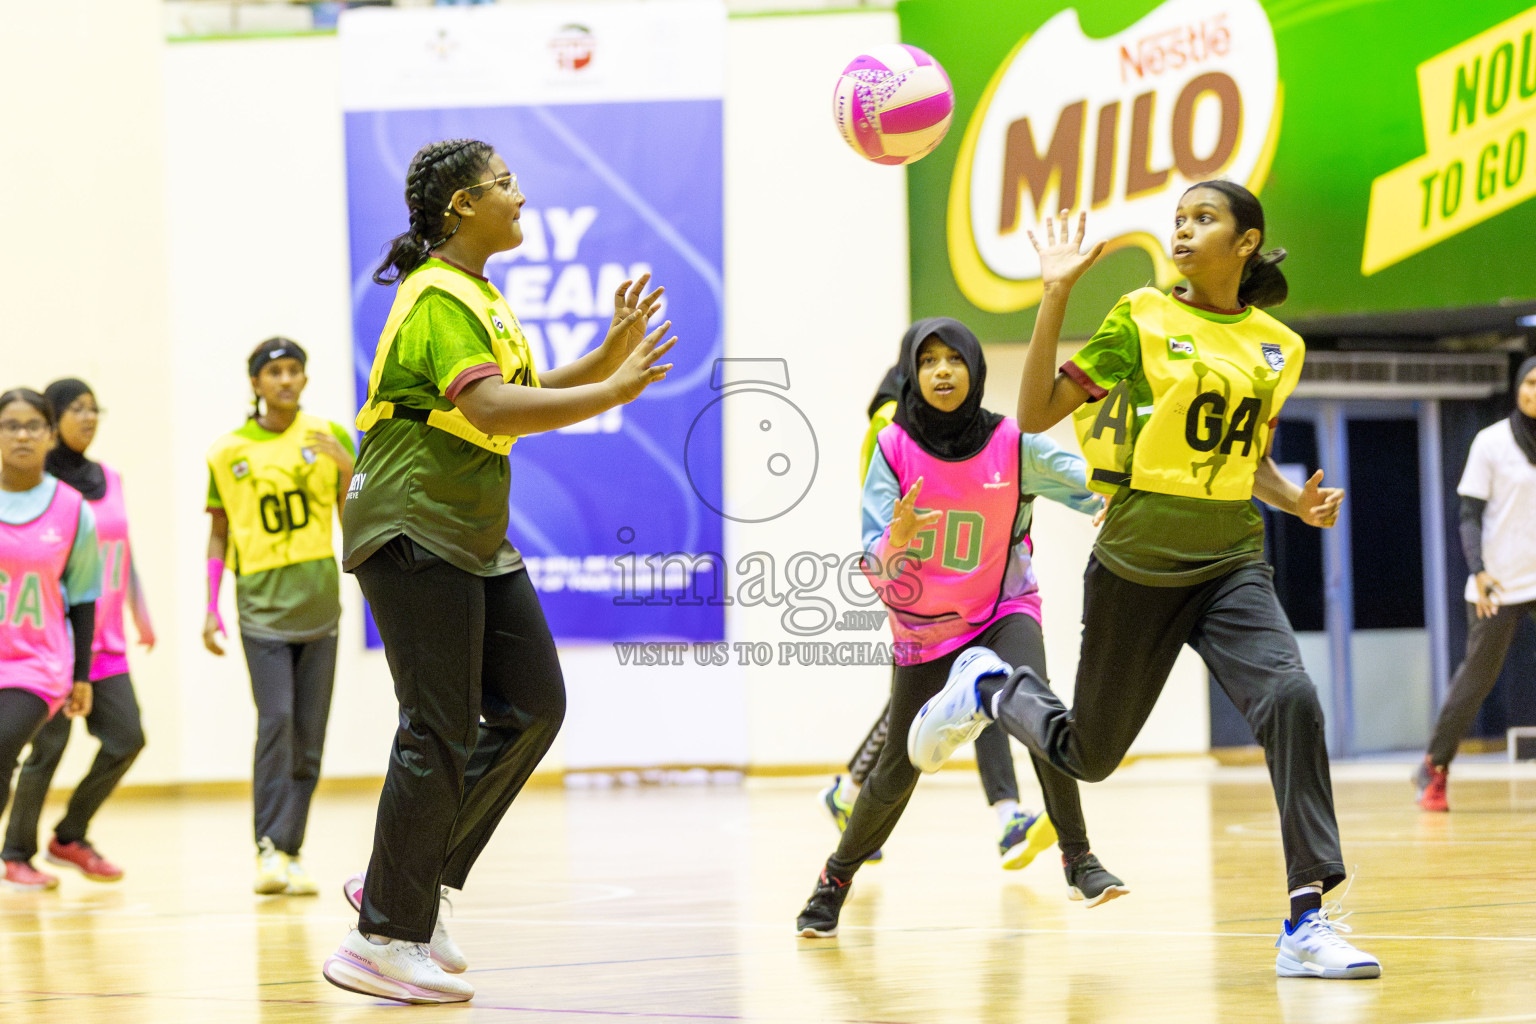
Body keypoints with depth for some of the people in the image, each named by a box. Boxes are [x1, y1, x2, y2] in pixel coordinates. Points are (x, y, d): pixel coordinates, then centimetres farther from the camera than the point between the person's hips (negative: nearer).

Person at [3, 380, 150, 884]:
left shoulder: (109, 479, 13)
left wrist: (141, 614, 16)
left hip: (105, 643, 6)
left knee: (127, 738, 0)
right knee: (49, 747, -6)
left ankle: (70, 837, 16)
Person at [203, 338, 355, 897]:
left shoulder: (329, 437, 5)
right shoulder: (229, 451, 4)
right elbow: (219, 534, 10)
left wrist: (345, 464, -14)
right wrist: (210, 608, 5)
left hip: (319, 600, 2)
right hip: (262, 604, -2)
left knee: (309, 734, 3)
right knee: (275, 720, -16)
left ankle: (291, 850, 9)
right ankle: (270, 850, -18)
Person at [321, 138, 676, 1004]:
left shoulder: (478, 297, 17)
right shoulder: (438, 299, -16)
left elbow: (529, 396, 21)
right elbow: (493, 409, -29)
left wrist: (612, 355, 8)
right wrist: (613, 393, -30)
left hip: (472, 536, 10)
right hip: (412, 533, -10)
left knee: (532, 705, 6)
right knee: (441, 731, -10)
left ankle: (409, 886, 12)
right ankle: (384, 941, -4)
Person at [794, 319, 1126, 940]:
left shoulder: (1014, 444, -14)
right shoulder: (895, 447, -13)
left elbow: (1101, 492, -11)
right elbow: (874, 566, -14)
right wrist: (896, 539, -36)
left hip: (1004, 611, -1)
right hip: (922, 626, 1)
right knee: (898, 771, 5)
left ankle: (1078, 859, -21)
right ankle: (836, 878, 30)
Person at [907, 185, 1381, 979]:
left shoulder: (1277, 347, 8)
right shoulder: (1142, 318, -4)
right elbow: (1035, 415, -7)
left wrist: (1297, 500, -1)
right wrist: (1055, 298, -16)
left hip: (1231, 565, 2)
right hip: (1137, 563, -2)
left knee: (1291, 699, -25)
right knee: (1087, 756, 10)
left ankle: (1307, 923, -21)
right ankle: (991, 687, 44)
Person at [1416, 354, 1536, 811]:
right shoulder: (1491, 442, -3)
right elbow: (1470, 516, -5)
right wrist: (1478, 571, -18)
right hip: (1498, 585, -3)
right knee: (1477, 676, -1)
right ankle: (1435, 769, 13)